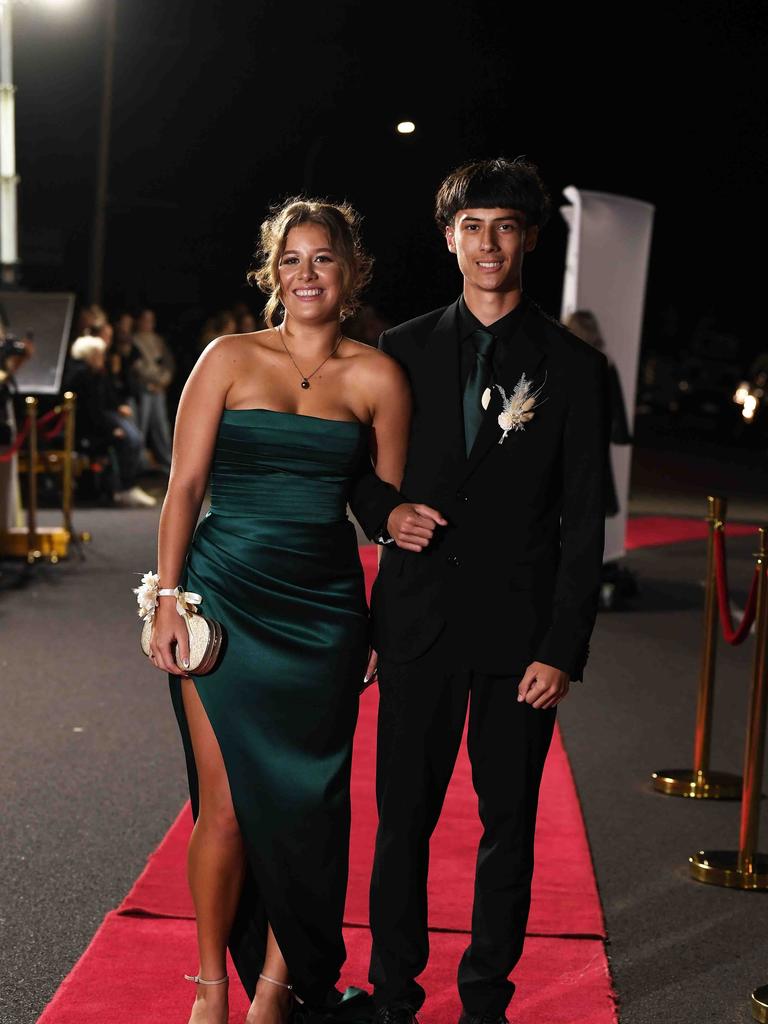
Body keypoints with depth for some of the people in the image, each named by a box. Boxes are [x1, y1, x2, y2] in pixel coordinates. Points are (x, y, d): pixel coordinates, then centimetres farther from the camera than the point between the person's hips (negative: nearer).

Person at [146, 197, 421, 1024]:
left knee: (302, 804, 5)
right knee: (227, 804, -1)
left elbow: (391, 509, 9)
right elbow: (184, 485, 2)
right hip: (226, 597, -1)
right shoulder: (230, 358, 3)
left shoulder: (376, 379, 4)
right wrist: (166, 598, -5)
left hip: (321, 611, 1)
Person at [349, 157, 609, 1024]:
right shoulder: (404, 350, 7)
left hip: (518, 626, -1)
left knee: (509, 822, 9)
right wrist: (383, 513, -5)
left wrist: (564, 650, -8)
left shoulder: (571, 365, 1)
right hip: (419, 618, 1)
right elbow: (359, 464, 18)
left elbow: (582, 521, -2)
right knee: (403, 816, 7)